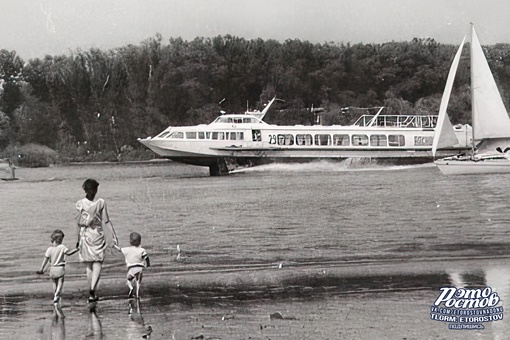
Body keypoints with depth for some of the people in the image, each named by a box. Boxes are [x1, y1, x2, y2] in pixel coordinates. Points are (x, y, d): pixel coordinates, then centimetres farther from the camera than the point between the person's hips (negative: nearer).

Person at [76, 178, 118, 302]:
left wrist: (78, 240, 8)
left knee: (89, 266, 13)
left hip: (85, 235, 2)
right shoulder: (101, 203, -6)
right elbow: (106, 222, -4)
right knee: (97, 264, -1)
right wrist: (113, 237, 3)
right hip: (97, 235, -2)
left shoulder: (80, 204, -3)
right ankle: (92, 291, -18)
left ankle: (92, 293, 18)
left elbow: (79, 223, 0)